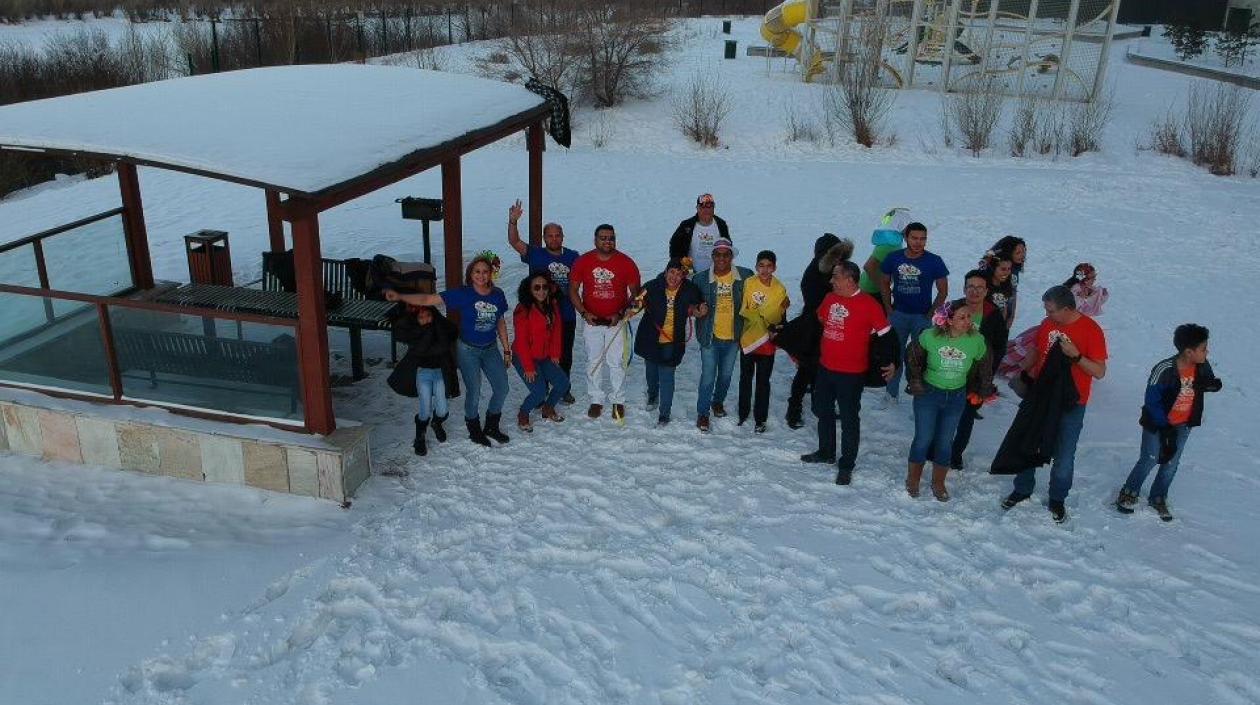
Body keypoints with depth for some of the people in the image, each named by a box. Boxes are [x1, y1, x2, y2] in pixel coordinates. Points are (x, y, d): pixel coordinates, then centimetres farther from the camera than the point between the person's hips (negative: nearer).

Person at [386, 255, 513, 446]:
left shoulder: (497, 295, -2)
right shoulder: (462, 294, -15)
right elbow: (428, 299, -20)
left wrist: (506, 350, 13)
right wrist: (400, 297, -30)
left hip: (491, 349, 4)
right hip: (468, 350, -4)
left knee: (502, 388, 4)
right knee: (474, 391, -3)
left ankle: (491, 426, 28)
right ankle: (474, 429, 23)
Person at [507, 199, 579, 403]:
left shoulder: (572, 256, 4)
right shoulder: (535, 254, -4)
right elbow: (514, 242, -16)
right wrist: (513, 221, -32)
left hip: (567, 316, 3)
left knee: (565, 355, 15)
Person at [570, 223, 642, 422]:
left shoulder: (626, 263, -6)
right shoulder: (583, 262, -3)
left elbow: (635, 293, 0)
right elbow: (573, 290, 2)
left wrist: (620, 314, -11)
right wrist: (584, 313, -10)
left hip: (616, 322, -1)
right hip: (591, 321, 1)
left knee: (617, 363, 1)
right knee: (593, 362, 9)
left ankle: (618, 401, 15)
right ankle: (596, 400, 21)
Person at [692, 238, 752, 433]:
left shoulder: (745, 276, -7)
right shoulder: (700, 278, -10)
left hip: (733, 336, 2)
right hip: (710, 336, -2)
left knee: (726, 375, 20)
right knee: (708, 377, 1)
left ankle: (718, 402, 45)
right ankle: (702, 413, 16)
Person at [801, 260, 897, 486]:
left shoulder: (869, 305, -17)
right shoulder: (830, 298, 3)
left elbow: (886, 335, -12)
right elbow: (816, 323, 18)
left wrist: (892, 362, -14)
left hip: (852, 374, -7)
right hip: (825, 368, 7)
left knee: (849, 420, 5)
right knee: (822, 411, 21)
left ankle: (846, 465, 17)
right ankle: (826, 452, 40)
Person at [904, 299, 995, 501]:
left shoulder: (977, 341, -14)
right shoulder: (930, 336, -20)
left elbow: (984, 368, 4)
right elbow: (912, 355, -1)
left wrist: (982, 391, 10)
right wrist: (914, 381, -1)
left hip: (957, 397, 2)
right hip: (928, 393, -2)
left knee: (945, 441, 12)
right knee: (923, 438, 5)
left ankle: (938, 482, 30)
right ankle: (913, 479, 25)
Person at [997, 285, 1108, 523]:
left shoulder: (1091, 329, -15)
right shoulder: (1047, 323, -1)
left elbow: (1100, 372, -14)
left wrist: (1076, 356, -27)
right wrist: (1022, 372, 1)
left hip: (1071, 403, -4)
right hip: (1040, 395, 5)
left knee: (1064, 454, 6)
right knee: (1027, 444, 14)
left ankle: (1057, 499, 25)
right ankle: (1022, 489, 33)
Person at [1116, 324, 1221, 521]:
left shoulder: (1202, 367, -13)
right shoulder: (1164, 370, -27)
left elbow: (1212, 383, 8)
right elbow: (1151, 401, -21)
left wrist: (1212, 384, -18)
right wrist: (1165, 427, -20)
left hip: (1183, 426, 5)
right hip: (1157, 424, -5)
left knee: (1171, 463, 15)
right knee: (1149, 461, 4)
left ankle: (1158, 498, 35)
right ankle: (1129, 493, 27)